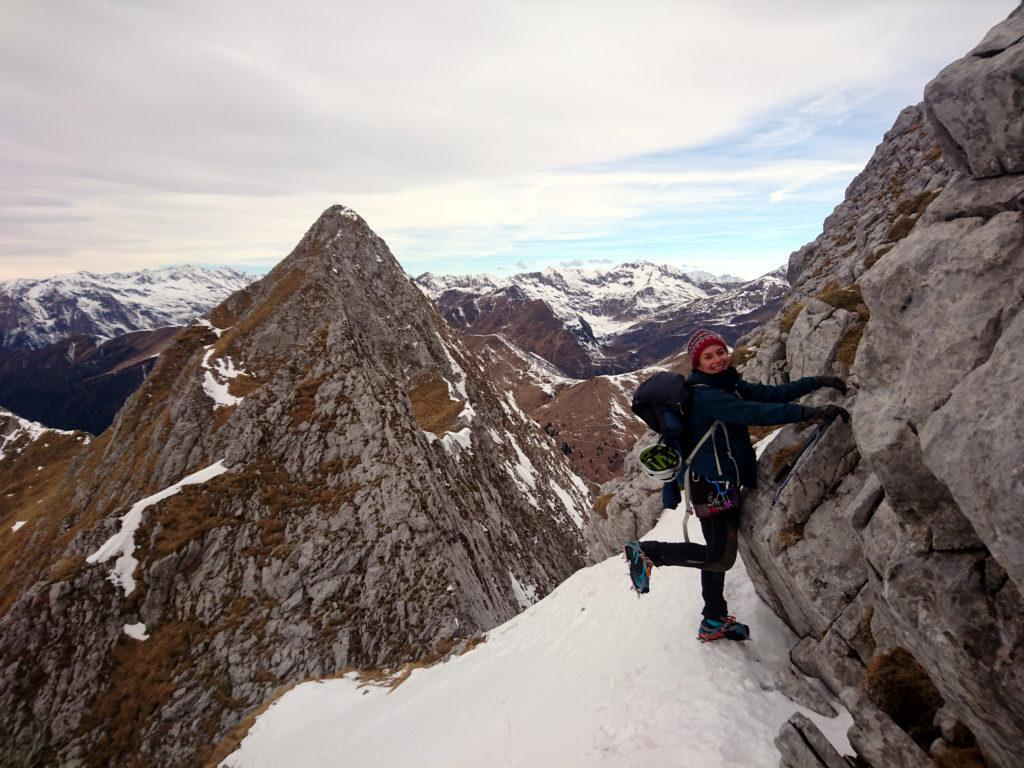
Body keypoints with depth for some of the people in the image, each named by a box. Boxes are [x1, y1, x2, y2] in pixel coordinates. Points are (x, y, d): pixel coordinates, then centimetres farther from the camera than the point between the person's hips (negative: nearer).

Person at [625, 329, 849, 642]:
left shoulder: (728, 384, 9)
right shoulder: (704, 395, -21)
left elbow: (770, 393, 7)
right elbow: (754, 413, -32)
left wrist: (815, 381, 1)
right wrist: (809, 412, -35)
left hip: (722, 482, 10)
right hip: (711, 484, -10)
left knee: (718, 553, 18)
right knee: (720, 557, -6)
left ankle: (714, 622, 33)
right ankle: (647, 551, 3)